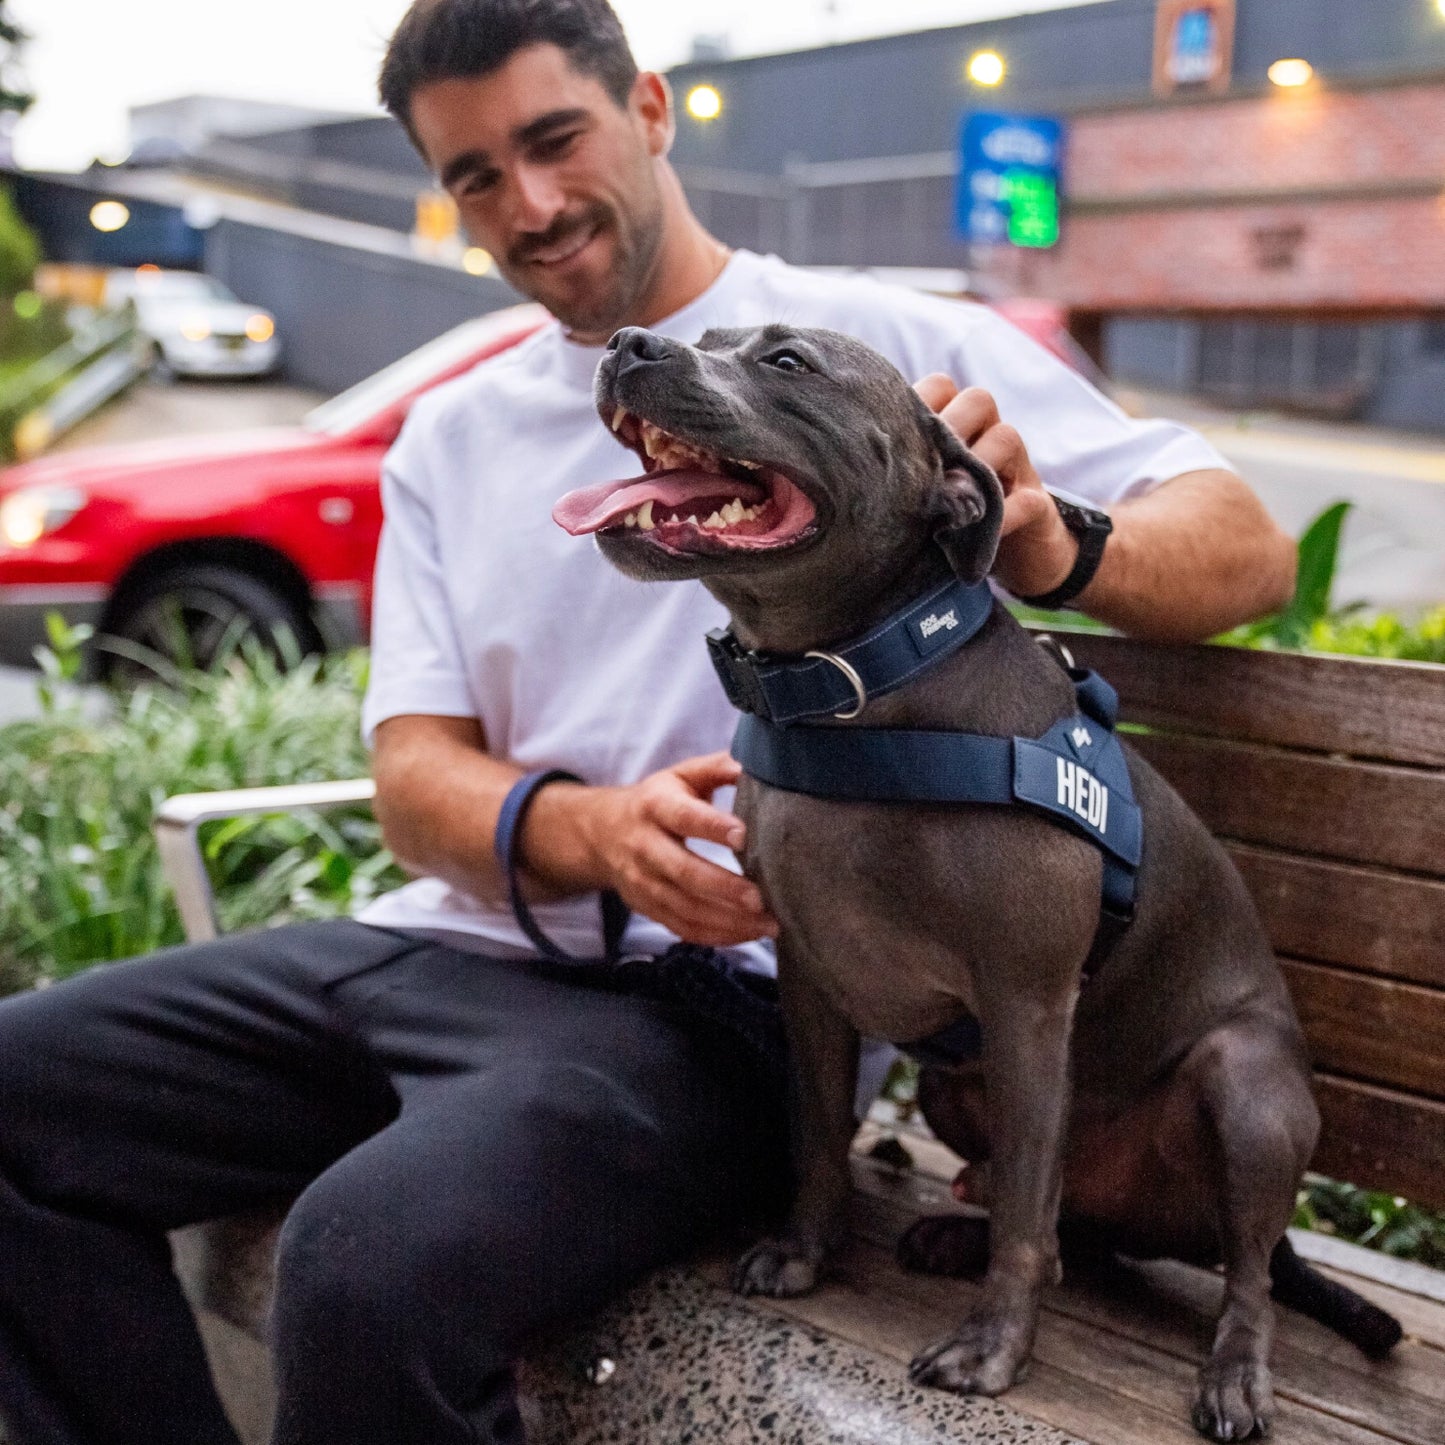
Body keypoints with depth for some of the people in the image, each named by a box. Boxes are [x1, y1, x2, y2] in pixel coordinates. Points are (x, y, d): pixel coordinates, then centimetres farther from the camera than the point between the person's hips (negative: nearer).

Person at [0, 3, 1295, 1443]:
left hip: (706, 987, -6)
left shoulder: (895, 349, 1)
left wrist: (1052, 547, -26)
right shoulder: (449, 436, 15)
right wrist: (585, 830, -16)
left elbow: (1246, 549, -3)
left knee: (372, 1260, -32)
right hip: (453, 941, 6)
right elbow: (414, 780, 7)